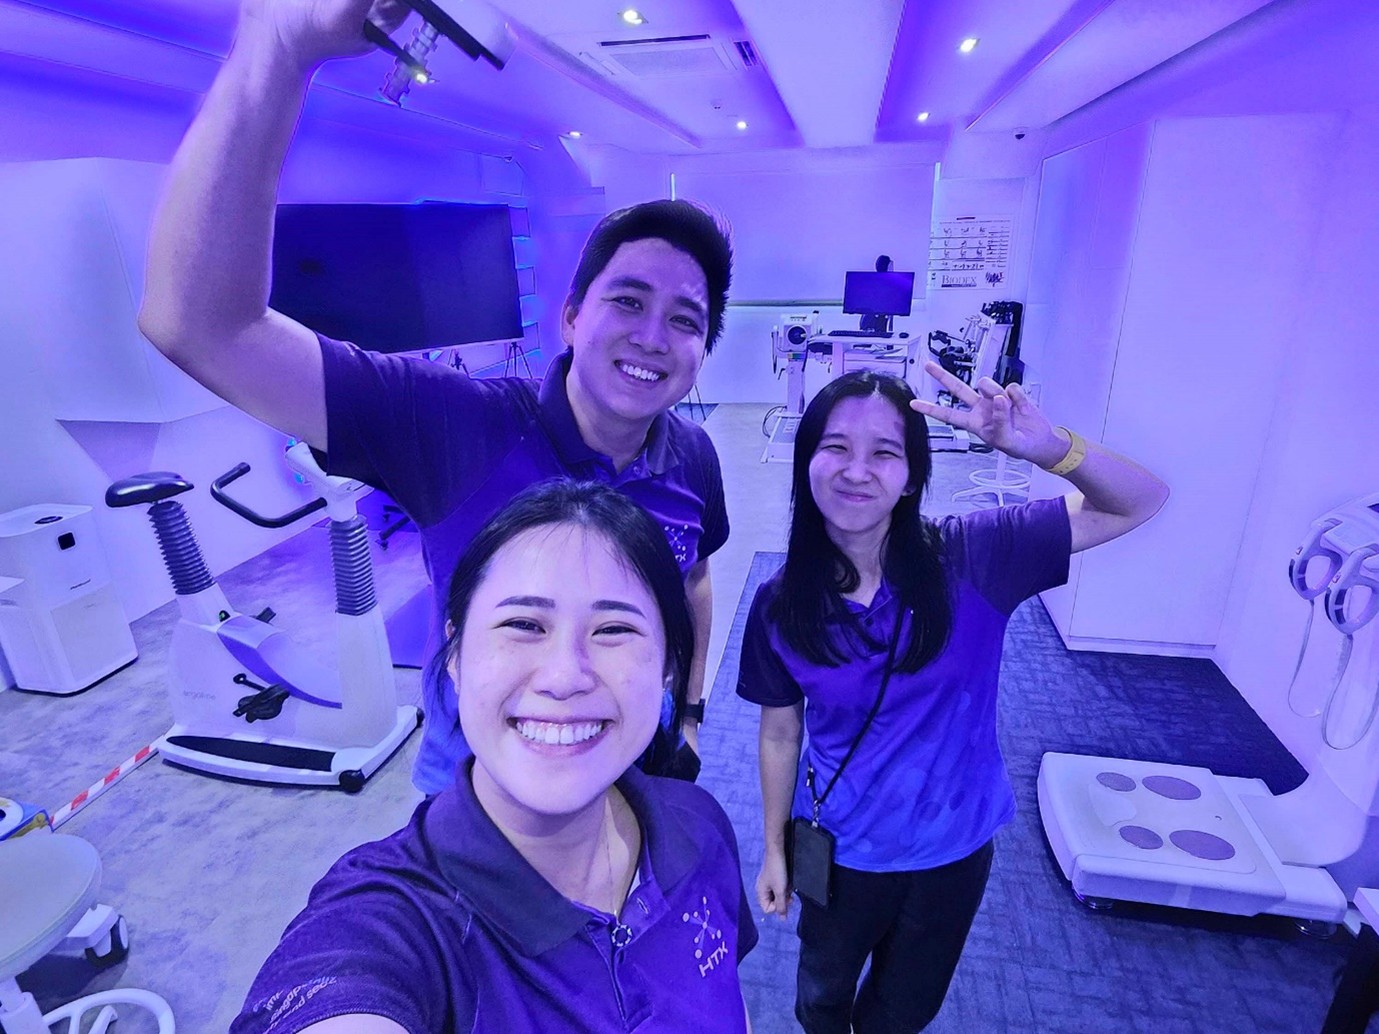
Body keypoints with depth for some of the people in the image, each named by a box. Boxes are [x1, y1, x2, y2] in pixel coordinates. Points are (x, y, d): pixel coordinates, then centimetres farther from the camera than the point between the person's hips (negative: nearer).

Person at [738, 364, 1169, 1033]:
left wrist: (1050, 447, -38)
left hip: (954, 846, 0)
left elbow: (1141, 504, -18)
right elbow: (780, 735, -7)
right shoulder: (780, 606, -20)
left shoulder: (969, 560, -22)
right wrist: (774, 849, 3)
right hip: (840, 851, 0)